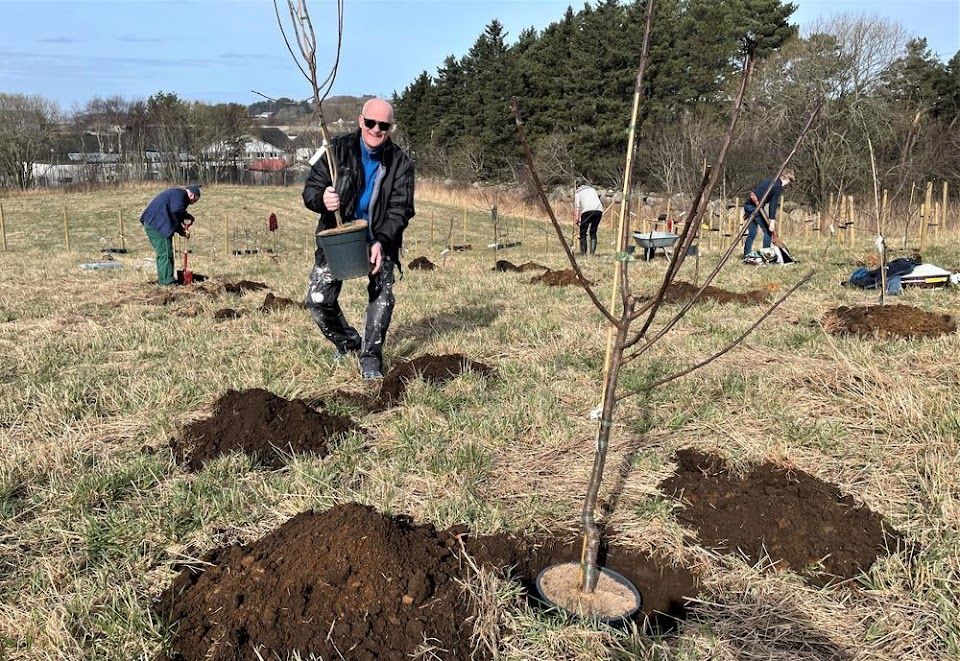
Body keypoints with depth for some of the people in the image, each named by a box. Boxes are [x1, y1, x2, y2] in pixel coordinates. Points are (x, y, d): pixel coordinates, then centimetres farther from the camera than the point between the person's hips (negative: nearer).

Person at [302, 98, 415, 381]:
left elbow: (400, 209, -13)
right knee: (318, 298, -2)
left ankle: (370, 358, -1)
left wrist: (381, 242, -30)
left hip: (379, 240, -1)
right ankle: (347, 342, 24)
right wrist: (322, 199, -33)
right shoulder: (338, 150, -6)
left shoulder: (400, 163, -7)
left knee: (382, 296, -16)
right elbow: (310, 189, -7)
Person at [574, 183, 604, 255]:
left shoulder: (577, 193, 21)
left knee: (583, 233, 6)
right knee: (593, 233, 12)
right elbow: (600, 201, 23)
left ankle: (583, 253, 2)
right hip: (599, 210, 4)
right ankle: (592, 253, 3)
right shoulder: (593, 189, 33)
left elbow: (577, 207, 8)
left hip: (587, 210, -4)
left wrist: (577, 220, 6)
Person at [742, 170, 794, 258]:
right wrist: (772, 221, -15)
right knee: (768, 231, 2)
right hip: (755, 207, -8)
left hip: (747, 205, 8)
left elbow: (755, 189, 22)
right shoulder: (779, 187, -7)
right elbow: (773, 204, -14)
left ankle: (746, 255, 14)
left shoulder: (770, 180, 18)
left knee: (752, 233, 14)